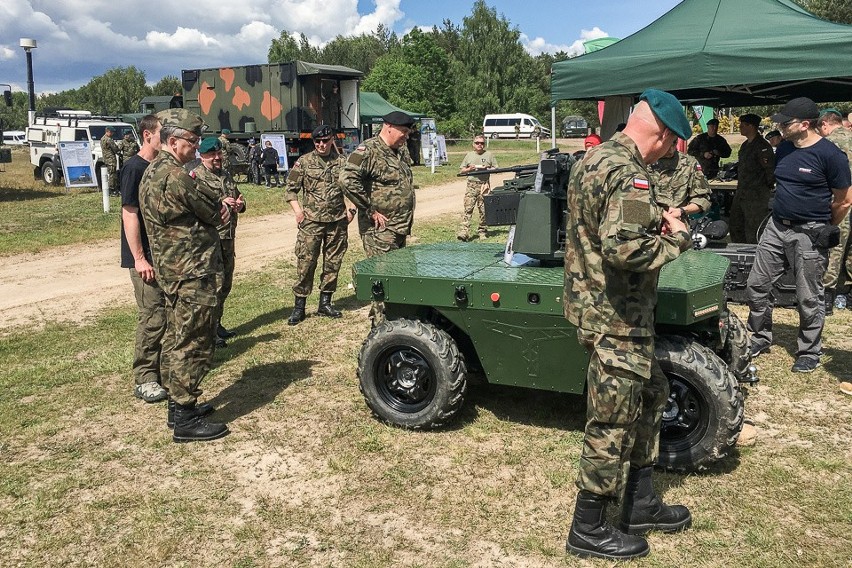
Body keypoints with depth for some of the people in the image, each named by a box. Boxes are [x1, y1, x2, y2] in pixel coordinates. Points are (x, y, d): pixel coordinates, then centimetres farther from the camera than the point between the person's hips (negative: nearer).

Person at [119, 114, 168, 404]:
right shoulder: (134, 168, -13)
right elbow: (129, 214, -16)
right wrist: (139, 258, -19)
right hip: (146, 258, -8)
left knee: (166, 313, 14)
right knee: (152, 316, -4)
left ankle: (162, 368, 27)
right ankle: (145, 380, 7)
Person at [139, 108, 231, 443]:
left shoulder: (152, 172, 13)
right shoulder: (175, 177, -20)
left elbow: (208, 207, 16)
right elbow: (212, 215, -11)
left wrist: (217, 205, -2)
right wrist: (220, 208, 9)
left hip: (172, 271, 11)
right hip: (193, 275, -11)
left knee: (177, 340, 17)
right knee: (193, 345, -4)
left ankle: (178, 406, 28)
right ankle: (186, 421, 4)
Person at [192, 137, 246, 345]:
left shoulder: (226, 175, 17)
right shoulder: (195, 177, -7)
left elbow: (239, 197, 26)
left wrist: (240, 204, 3)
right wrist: (220, 204, -24)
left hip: (228, 237, 8)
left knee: (225, 283, 15)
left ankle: (217, 324, 28)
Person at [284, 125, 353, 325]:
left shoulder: (342, 162, 7)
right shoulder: (304, 162, 0)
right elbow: (290, 189, 4)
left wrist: (350, 209, 5)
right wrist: (298, 210, -8)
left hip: (337, 222, 3)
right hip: (311, 222, -3)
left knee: (333, 263, 9)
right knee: (305, 263, -3)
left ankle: (325, 303, 22)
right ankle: (299, 307, 5)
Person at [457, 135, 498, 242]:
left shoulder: (489, 155, 10)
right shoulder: (469, 155, 13)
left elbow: (497, 169, 10)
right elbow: (461, 170, 15)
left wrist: (487, 169, -8)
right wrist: (469, 169, -5)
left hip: (484, 185, 0)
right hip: (471, 185, 0)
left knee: (483, 210, 3)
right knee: (468, 209, -9)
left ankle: (483, 232, 14)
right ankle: (463, 232, -15)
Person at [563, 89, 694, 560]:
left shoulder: (594, 157, 10)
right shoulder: (629, 174, -22)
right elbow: (624, 249, -33)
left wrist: (654, 220, 8)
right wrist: (676, 239, -15)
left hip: (591, 302, 11)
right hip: (616, 318, -11)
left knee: (651, 394, 22)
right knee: (613, 424, 2)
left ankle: (640, 504, 34)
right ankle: (588, 531, 18)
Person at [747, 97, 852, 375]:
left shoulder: (830, 154, -14)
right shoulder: (783, 148, 6)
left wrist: (824, 229, 2)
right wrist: (781, 216, 17)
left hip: (809, 234, -7)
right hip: (776, 227, 7)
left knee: (809, 298, 4)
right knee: (756, 285, 8)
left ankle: (809, 352, 19)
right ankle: (760, 339, 25)